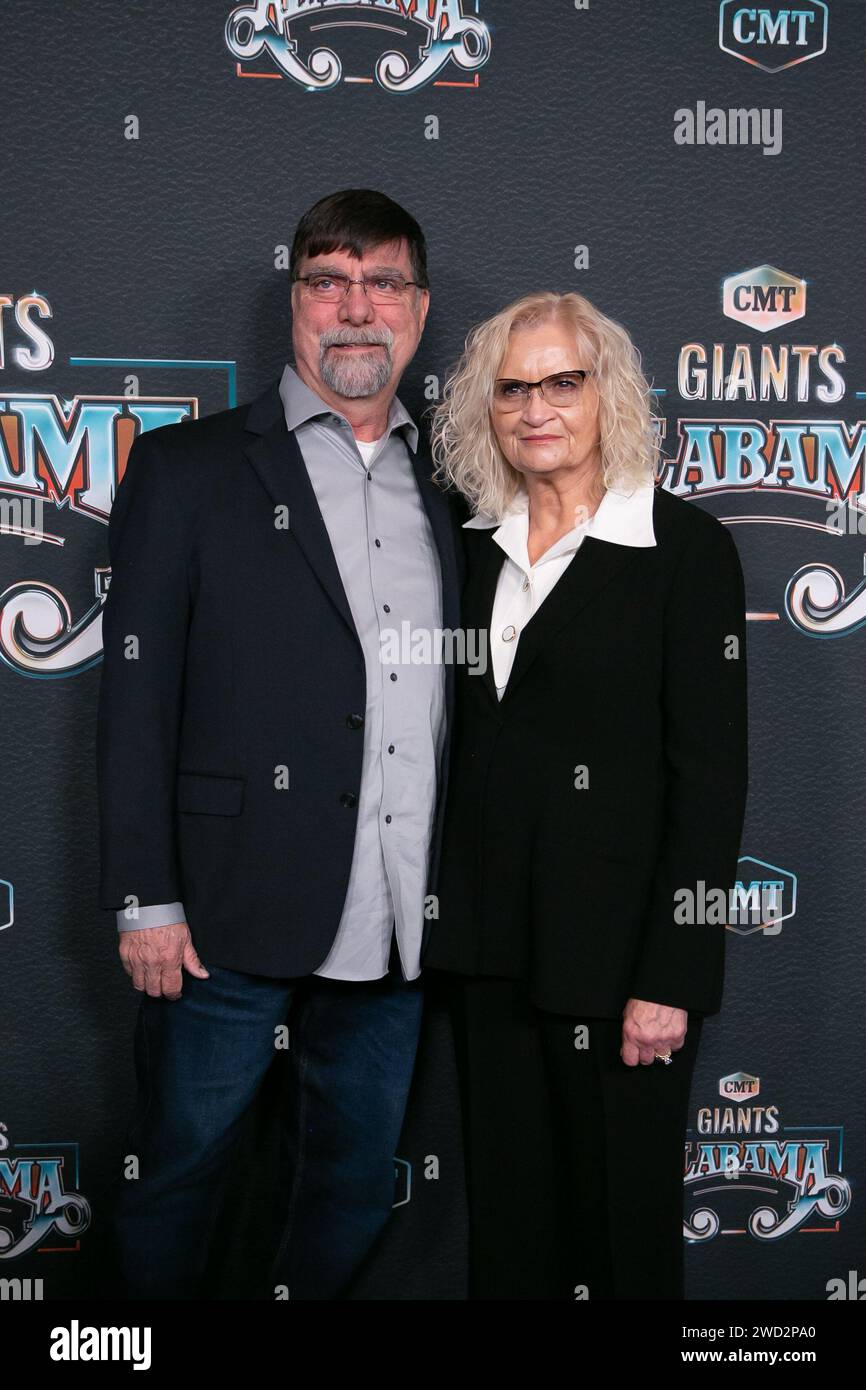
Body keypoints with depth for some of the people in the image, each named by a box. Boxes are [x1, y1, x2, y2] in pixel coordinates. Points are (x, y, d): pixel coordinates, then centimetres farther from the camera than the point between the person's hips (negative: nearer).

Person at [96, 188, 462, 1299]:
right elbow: (136, 696, -5)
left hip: (393, 934, 4)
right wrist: (145, 900, -10)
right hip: (235, 917, -4)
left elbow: (452, 704, 13)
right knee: (175, 1177, 9)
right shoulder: (186, 468, 0)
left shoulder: (447, 487, 12)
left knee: (354, 1187, 16)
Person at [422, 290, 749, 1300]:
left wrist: (671, 980, -15)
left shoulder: (685, 545, -8)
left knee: (620, 1217, 8)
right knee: (506, 1218, 15)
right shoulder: (478, 548, 9)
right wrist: (448, 928, 8)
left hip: (617, 950, -5)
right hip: (492, 949, 5)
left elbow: (711, 775, -11)